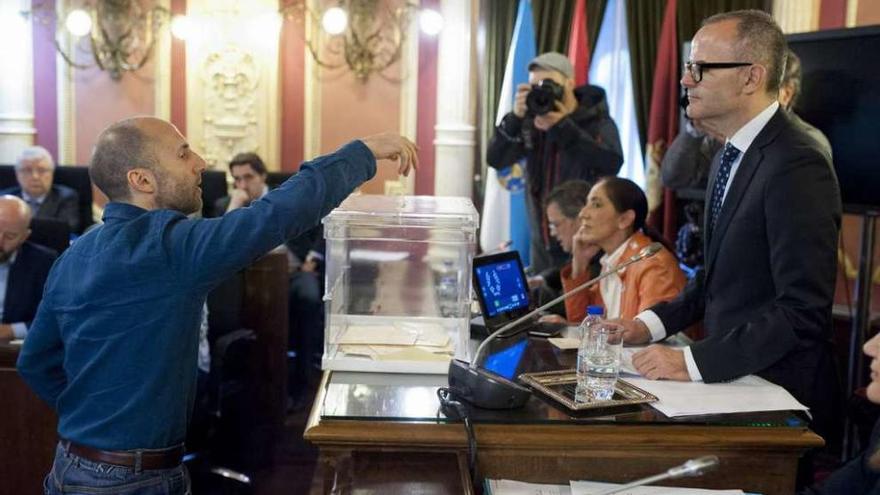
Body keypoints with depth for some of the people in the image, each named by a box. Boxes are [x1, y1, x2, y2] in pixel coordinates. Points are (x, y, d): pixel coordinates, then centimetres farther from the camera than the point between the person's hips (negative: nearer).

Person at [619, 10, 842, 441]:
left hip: (777, 399, -8)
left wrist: (693, 361, -24)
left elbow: (803, 312, -23)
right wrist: (651, 324, 6)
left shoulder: (797, 166, -19)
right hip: (729, 381, 8)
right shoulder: (730, 157, 11)